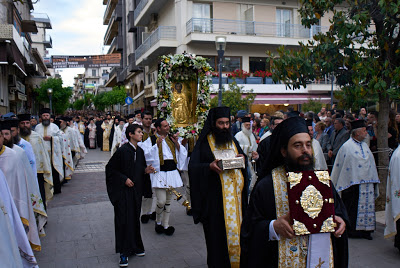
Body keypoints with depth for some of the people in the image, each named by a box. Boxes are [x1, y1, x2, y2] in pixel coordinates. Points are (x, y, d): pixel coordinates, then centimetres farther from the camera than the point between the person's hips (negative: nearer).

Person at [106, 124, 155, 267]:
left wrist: (146, 170, -3)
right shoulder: (122, 150, -14)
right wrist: (124, 179, -15)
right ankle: (124, 252, 9)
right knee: (124, 219, -2)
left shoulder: (140, 151, 6)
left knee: (135, 218, 13)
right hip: (123, 190, -6)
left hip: (136, 190, 6)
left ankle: (135, 247, 27)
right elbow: (110, 168, -10)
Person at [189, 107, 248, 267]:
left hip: (235, 194, 5)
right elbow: (193, 167, -8)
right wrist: (209, 166, -26)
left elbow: (243, 162, 19)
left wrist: (242, 159, -4)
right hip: (215, 197, -4)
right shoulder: (204, 142, -1)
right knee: (218, 234, -1)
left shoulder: (233, 141, 15)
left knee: (235, 228, 8)